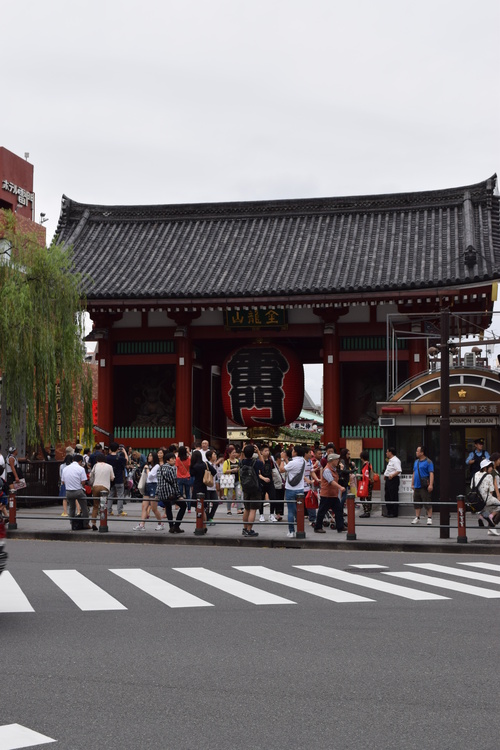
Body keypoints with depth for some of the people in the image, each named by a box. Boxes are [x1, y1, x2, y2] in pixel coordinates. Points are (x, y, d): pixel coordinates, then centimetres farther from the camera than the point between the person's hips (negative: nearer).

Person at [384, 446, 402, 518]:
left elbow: (399, 471, -23)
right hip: (388, 480, 11)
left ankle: (394, 513, -4)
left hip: (393, 480, -11)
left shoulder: (395, 460, -13)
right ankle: (389, 512, 19)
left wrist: (392, 475, -34)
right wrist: (385, 475, 19)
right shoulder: (390, 460, 20)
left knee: (394, 497, -7)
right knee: (387, 496, 13)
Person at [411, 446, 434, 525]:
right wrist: (412, 484, 19)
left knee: (427, 502, -5)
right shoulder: (416, 462, 16)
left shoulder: (428, 462, -6)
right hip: (417, 486, 7)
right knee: (417, 503, 9)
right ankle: (417, 518, 17)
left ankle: (429, 518, 0)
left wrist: (431, 485, -20)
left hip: (424, 486, -7)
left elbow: (431, 474, -11)